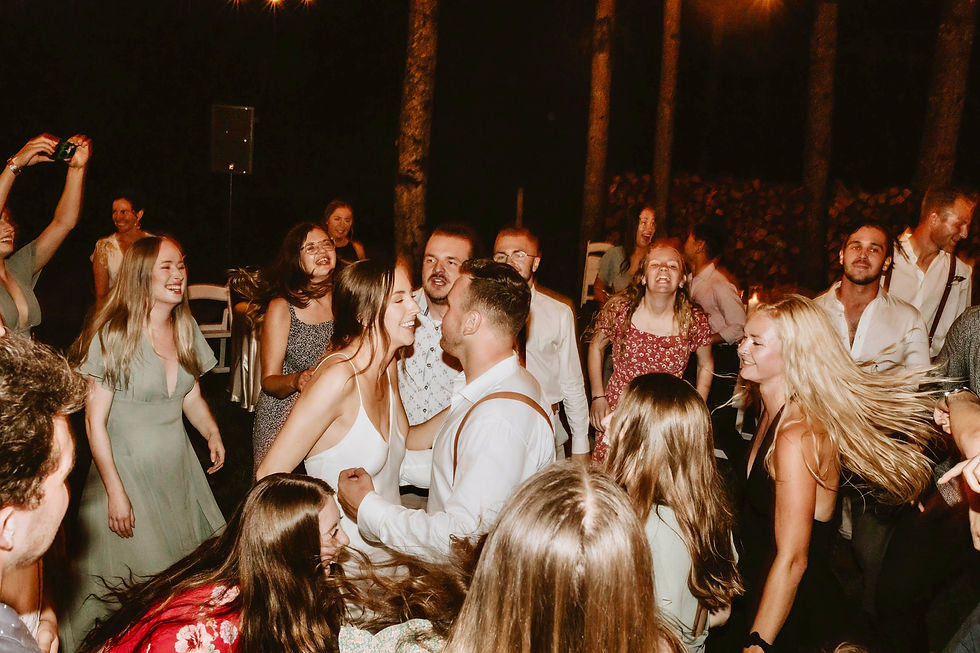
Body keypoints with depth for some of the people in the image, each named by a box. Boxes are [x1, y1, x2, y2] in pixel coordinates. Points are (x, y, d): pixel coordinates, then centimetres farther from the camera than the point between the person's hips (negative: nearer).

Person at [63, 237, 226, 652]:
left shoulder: (186, 329, 4)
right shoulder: (112, 334, -14)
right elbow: (95, 421, -12)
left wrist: (211, 433, -3)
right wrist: (115, 492, -15)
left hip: (179, 468, 6)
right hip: (127, 467, -5)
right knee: (136, 577, 3)